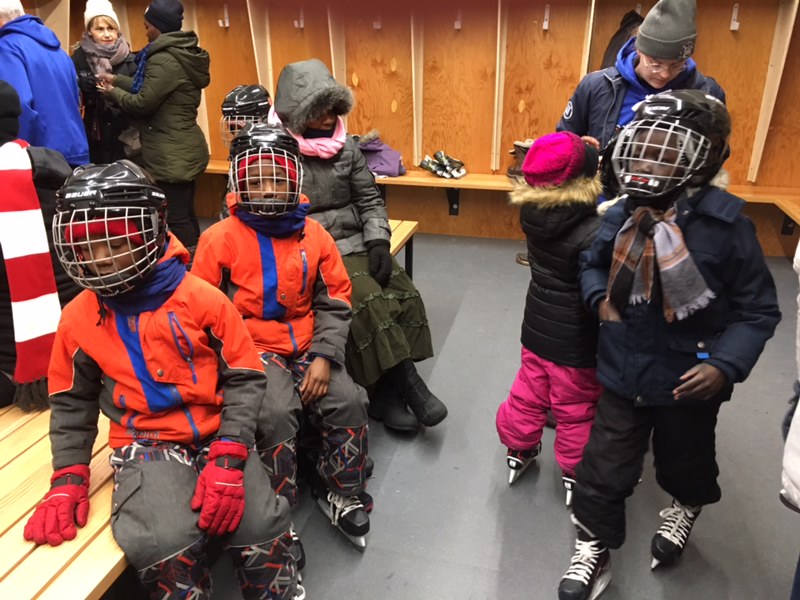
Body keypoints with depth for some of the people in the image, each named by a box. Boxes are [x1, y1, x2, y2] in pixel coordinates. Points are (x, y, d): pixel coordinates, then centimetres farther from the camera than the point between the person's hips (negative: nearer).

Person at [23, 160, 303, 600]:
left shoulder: (202, 300, -6)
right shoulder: (78, 319, 2)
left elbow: (245, 380, -5)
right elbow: (72, 404, 15)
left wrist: (227, 458, -14)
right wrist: (68, 479, 4)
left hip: (217, 435, -1)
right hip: (146, 446, 1)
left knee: (262, 532, -18)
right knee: (166, 545, -26)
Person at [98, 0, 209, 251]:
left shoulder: (164, 60, -18)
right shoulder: (184, 55, 12)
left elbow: (142, 103, -14)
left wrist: (112, 92, 3)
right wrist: (117, 79, 20)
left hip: (171, 154, -10)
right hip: (184, 149, 10)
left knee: (176, 217, -4)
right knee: (185, 213, 17)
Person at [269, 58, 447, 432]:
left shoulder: (345, 146, 10)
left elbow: (370, 199, 12)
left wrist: (378, 243, -4)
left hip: (356, 245, 5)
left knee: (404, 295, -16)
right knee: (370, 302, -25)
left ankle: (388, 393, -6)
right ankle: (408, 385, -9)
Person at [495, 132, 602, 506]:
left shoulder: (533, 211, -9)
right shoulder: (593, 233, -29)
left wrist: (584, 154, 4)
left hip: (537, 327, 6)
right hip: (576, 341, -6)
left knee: (528, 395, 24)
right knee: (576, 412, 15)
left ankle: (519, 452, 44)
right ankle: (576, 474, 35)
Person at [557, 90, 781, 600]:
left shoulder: (725, 225, -20)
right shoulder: (622, 213, -8)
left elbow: (758, 310, -12)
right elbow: (593, 263, 12)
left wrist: (726, 364, -24)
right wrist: (600, 298, -7)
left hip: (688, 378, -2)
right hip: (623, 370, 2)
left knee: (684, 459, 26)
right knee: (606, 466, 10)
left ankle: (686, 507, 60)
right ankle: (594, 551, 33)